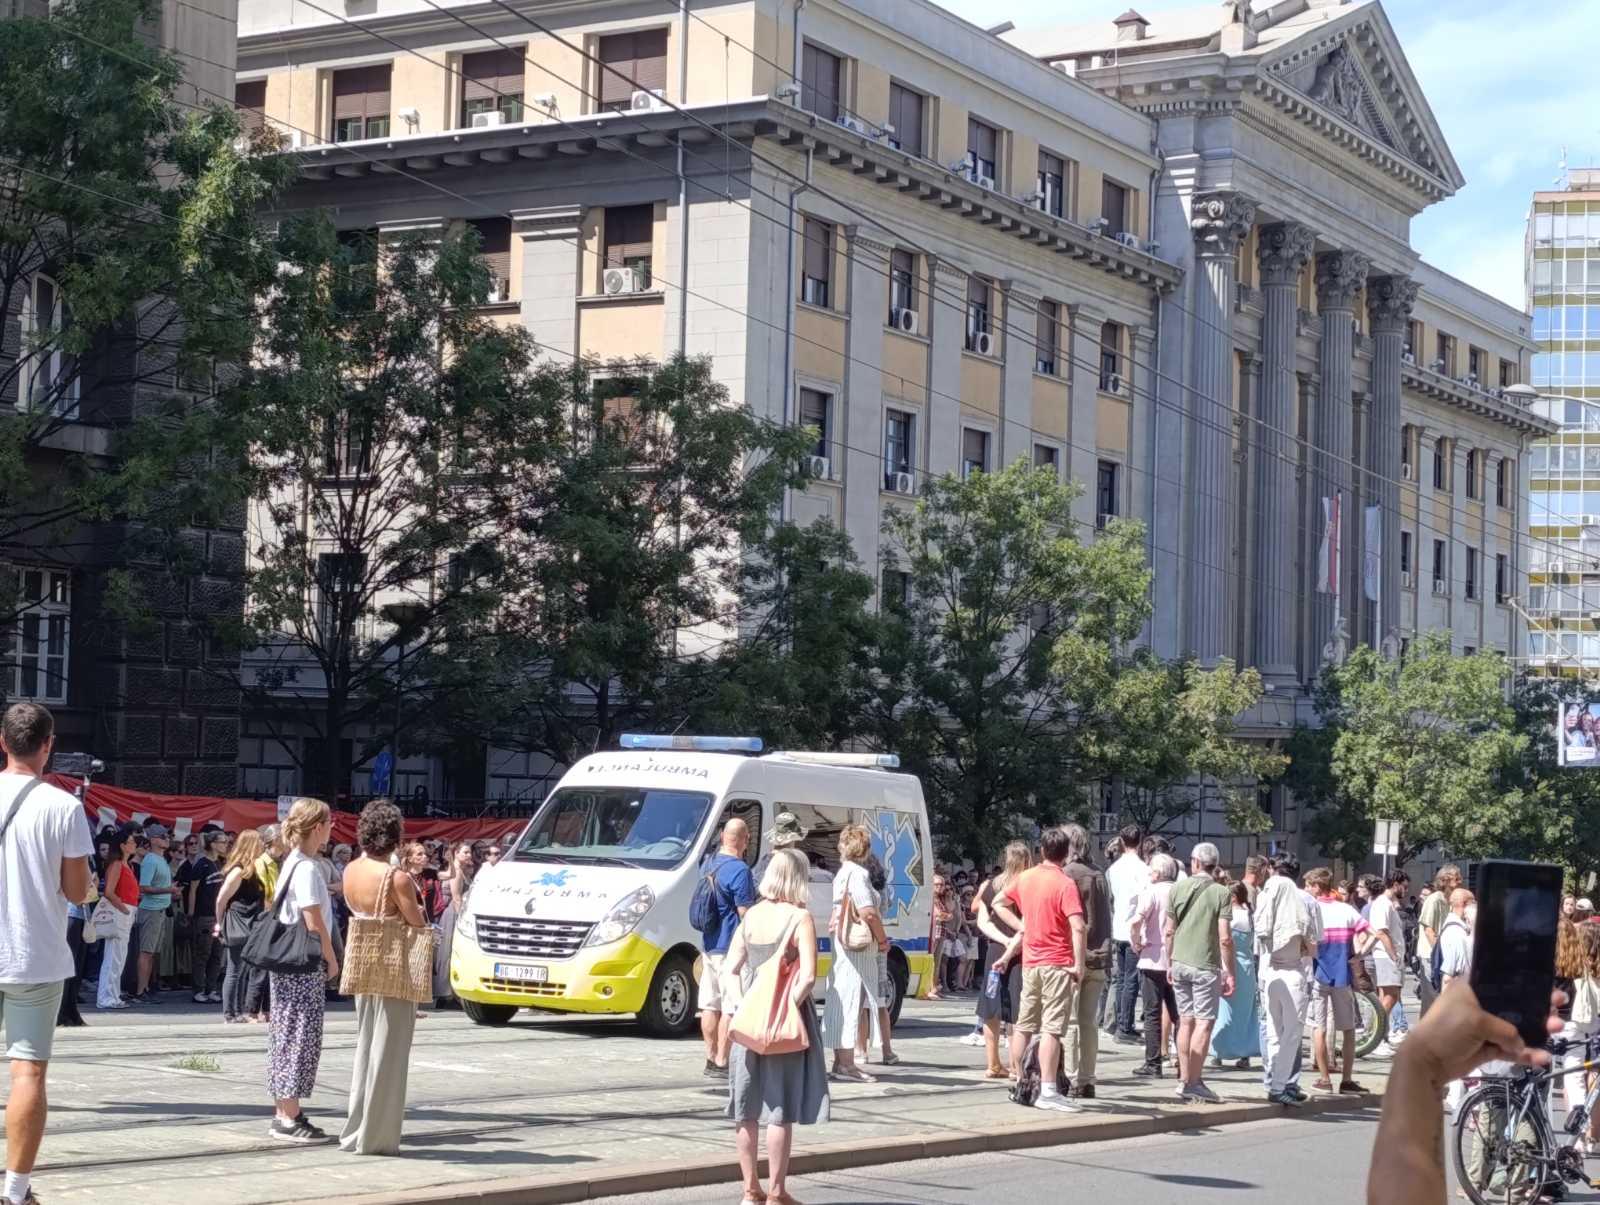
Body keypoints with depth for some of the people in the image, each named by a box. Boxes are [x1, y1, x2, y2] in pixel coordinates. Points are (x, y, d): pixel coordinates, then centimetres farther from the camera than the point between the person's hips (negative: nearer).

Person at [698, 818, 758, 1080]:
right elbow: (745, 912, -18)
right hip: (731, 947, -9)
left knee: (710, 1004, 13)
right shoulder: (739, 870, -18)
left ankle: (711, 1059, 19)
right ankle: (722, 1063, -4)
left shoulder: (709, 863, 9)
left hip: (708, 944, 9)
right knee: (731, 1007, -4)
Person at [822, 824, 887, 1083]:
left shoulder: (842, 873, 16)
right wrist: (882, 939, -11)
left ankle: (841, 1061, 18)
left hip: (843, 945, 10)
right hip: (858, 947, -10)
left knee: (841, 1002, 12)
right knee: (851, 1001, -8)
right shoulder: (857, 874, -15)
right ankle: (846, 1064, -7)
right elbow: (868, 913, -22)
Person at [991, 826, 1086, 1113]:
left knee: (1024, 1025, 15)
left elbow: (999, 904, 23)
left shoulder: (1025, 877, 8)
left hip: (1030, 962, 6)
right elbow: (1079, 927, -22)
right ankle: (1048, 1092, -13)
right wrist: (1079, 963, -16)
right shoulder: (1065, 883, -12)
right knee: (1052, 1028, -9)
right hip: (1057, 964, -6)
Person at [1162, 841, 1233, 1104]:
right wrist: (1229, 972, -4)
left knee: (1186, 1021, 12)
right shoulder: (1221, 893, -7)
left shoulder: (1178, 889, 4)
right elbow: (1225, 938, -11)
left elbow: (1169, 932, 7)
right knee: (1204, 1023, -2)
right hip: (1205, 964, -5)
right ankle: (1194, 1081, -7)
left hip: (1180, 963, 5)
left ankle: (1184, 1080, 13)